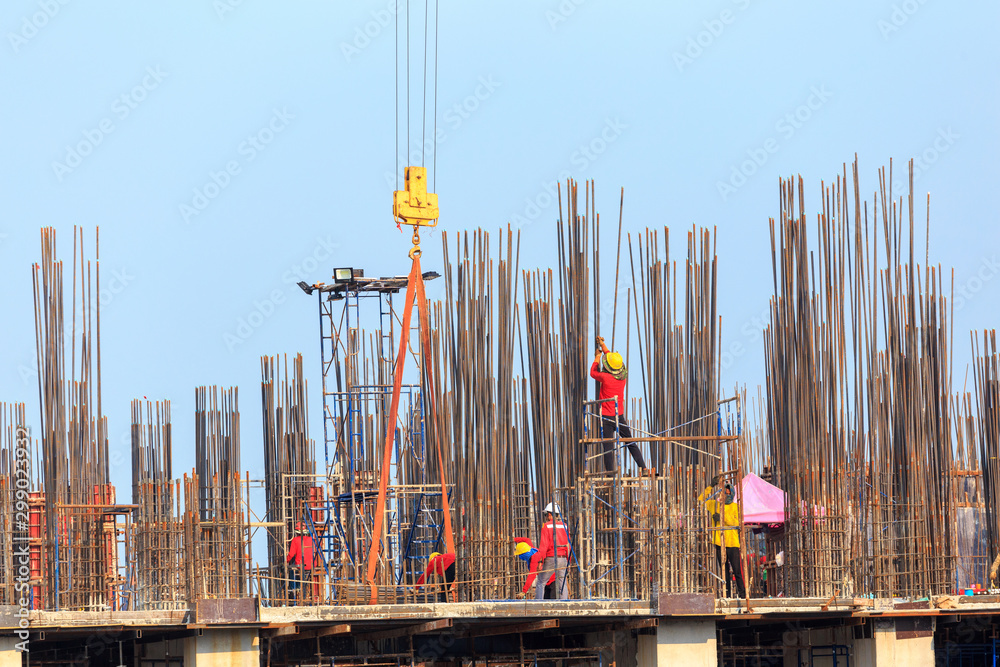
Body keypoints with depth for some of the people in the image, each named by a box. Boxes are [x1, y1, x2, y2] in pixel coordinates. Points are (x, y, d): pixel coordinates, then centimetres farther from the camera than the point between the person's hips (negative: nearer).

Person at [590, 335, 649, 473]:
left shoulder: (605, 377, -17)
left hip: (607, 417, -5)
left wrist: (597, 357, 20)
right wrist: (603, 345, 30)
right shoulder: (623, 376, 0)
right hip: (620, 416, 5)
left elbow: (593, 372, 5)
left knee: (608, 447, -3)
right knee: (631, 443, 14)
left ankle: (610, 471, -7)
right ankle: (643, 467, 13)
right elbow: (611, 356, 17)